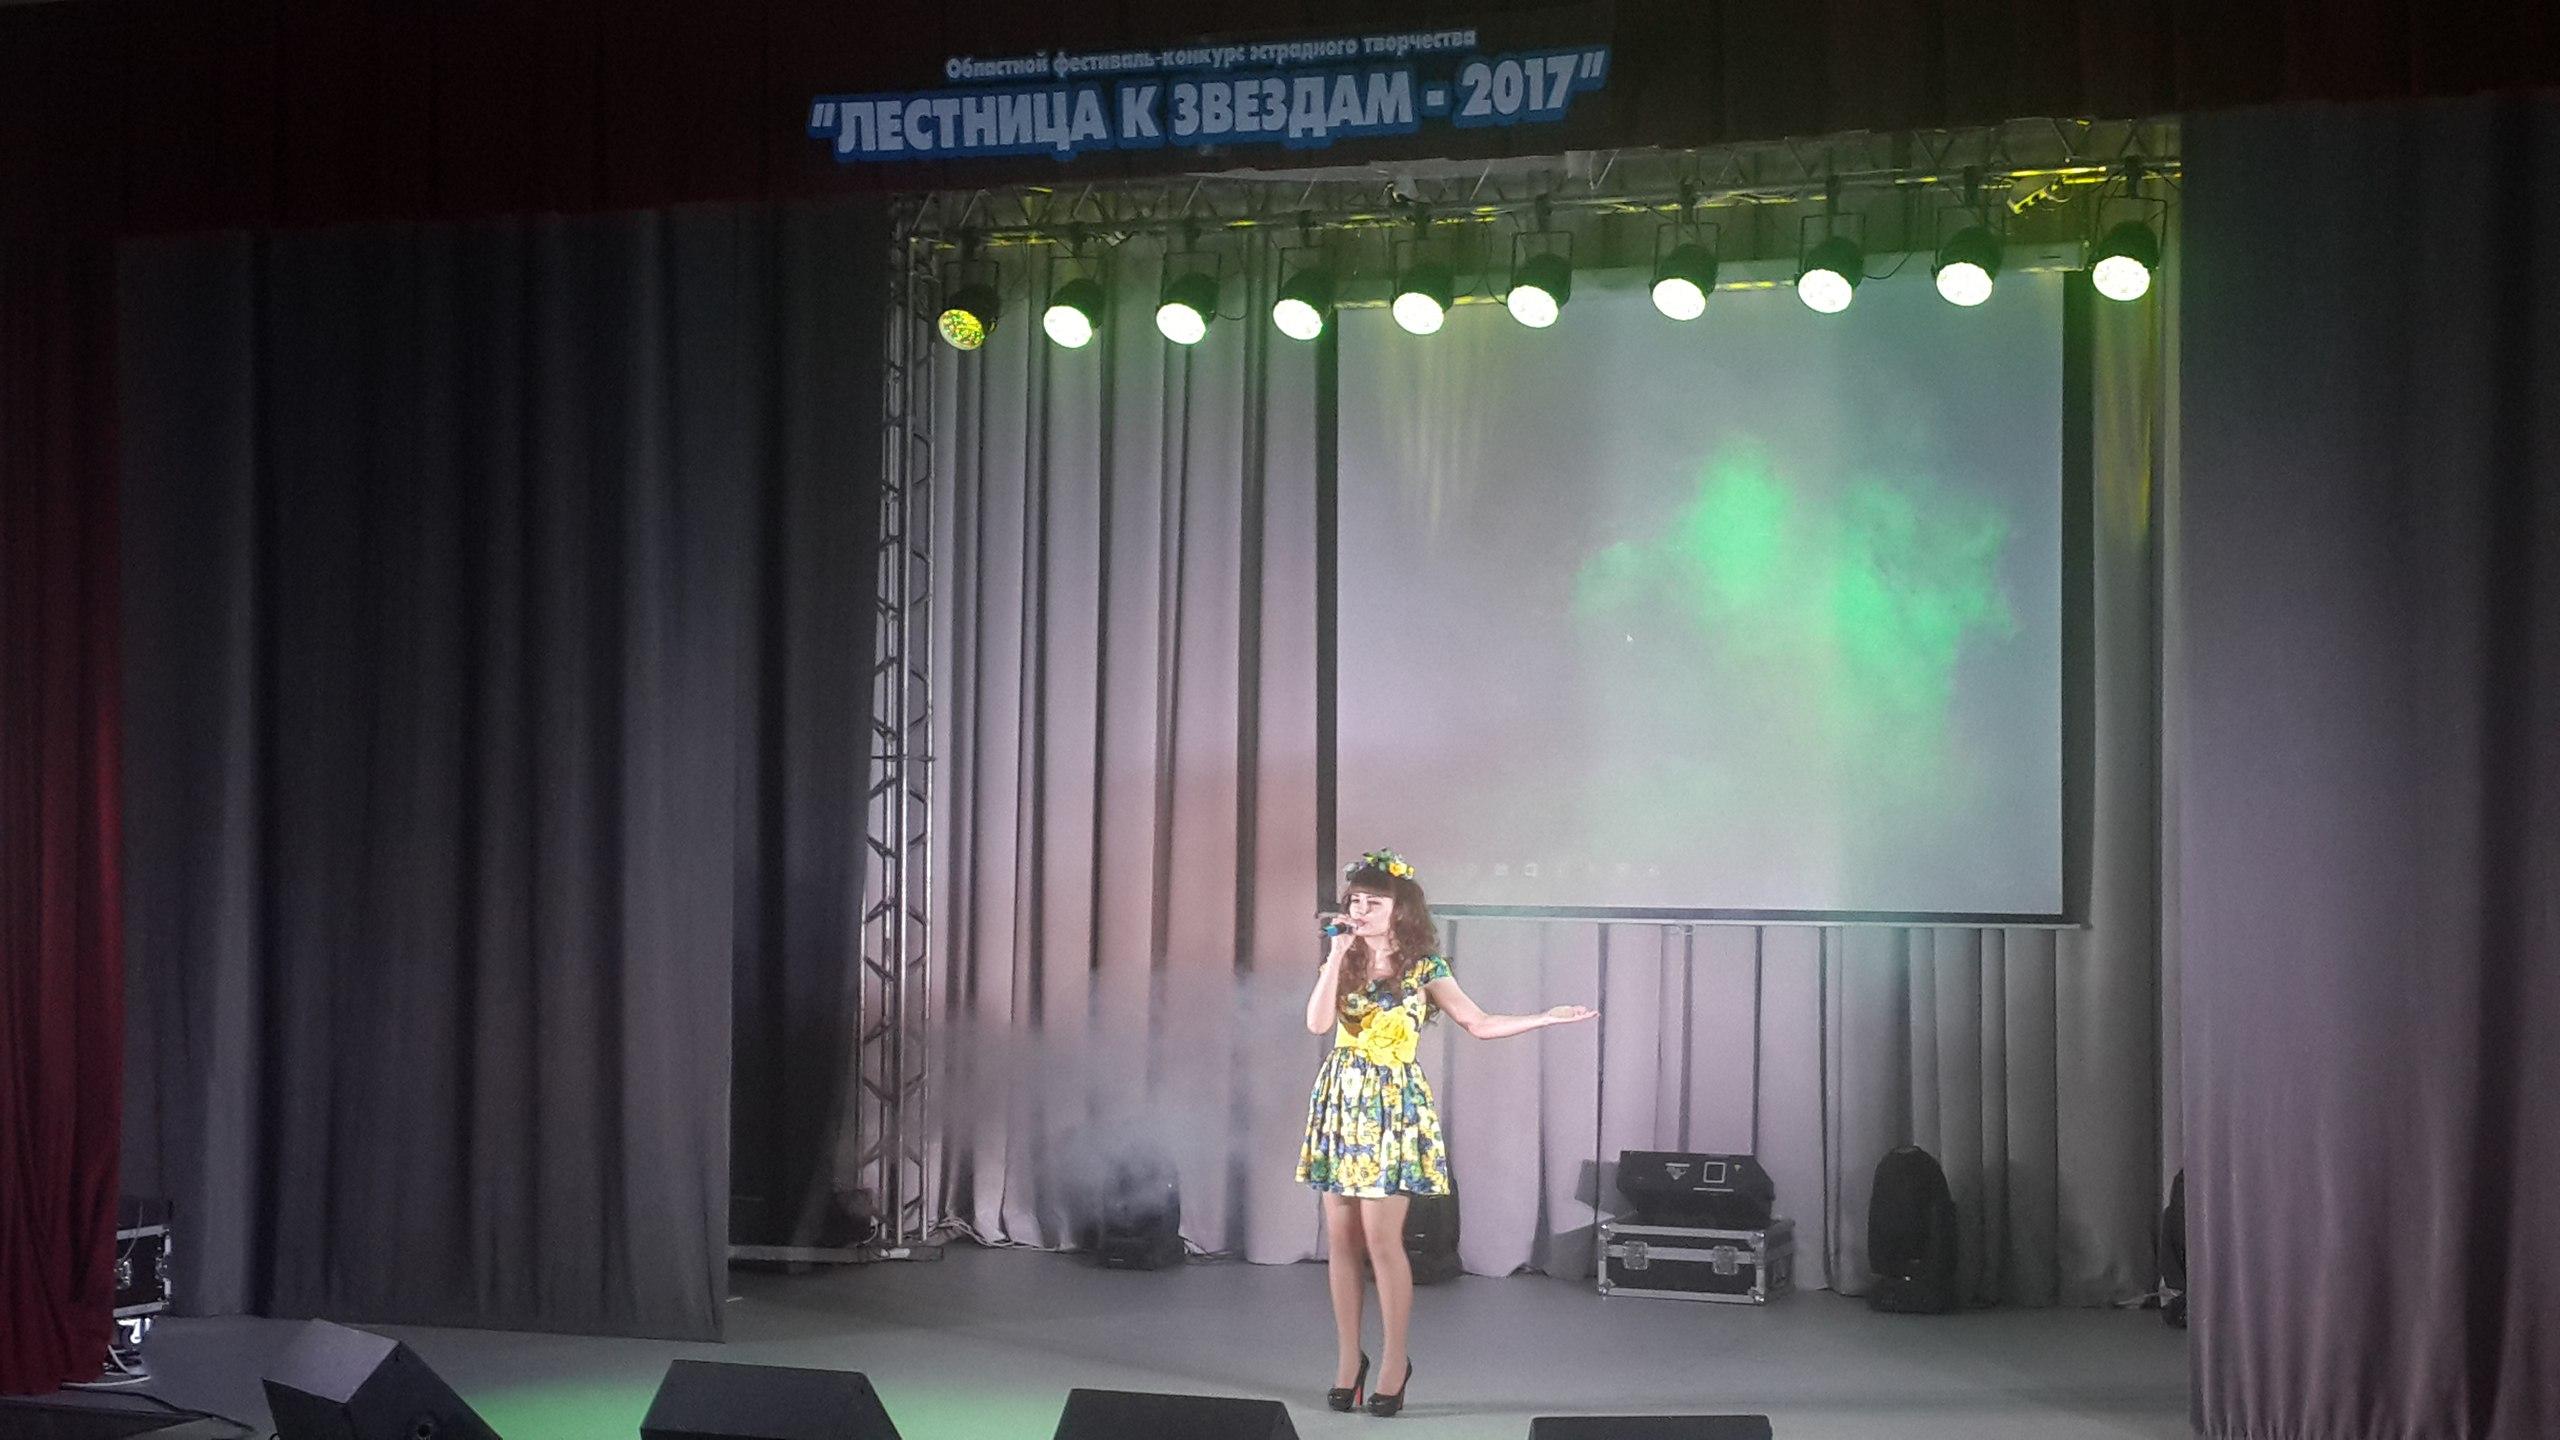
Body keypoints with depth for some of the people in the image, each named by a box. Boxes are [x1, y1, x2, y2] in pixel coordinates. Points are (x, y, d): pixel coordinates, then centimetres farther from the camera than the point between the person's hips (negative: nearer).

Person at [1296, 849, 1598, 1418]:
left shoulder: (1424, 967, 0)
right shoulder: (1344, 963, 8)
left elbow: (1479, 1023, -2)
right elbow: (1318, 1023, -8)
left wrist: (1549, 1018, -8)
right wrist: (1337, 955, -10)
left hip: (1393, 1104, -3)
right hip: (1341, 1100, 4)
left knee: (1382, 1238, -9)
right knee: (1340, 1239, 4)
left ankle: (1395, 1360, 3)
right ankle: (1348, 1358, 15)